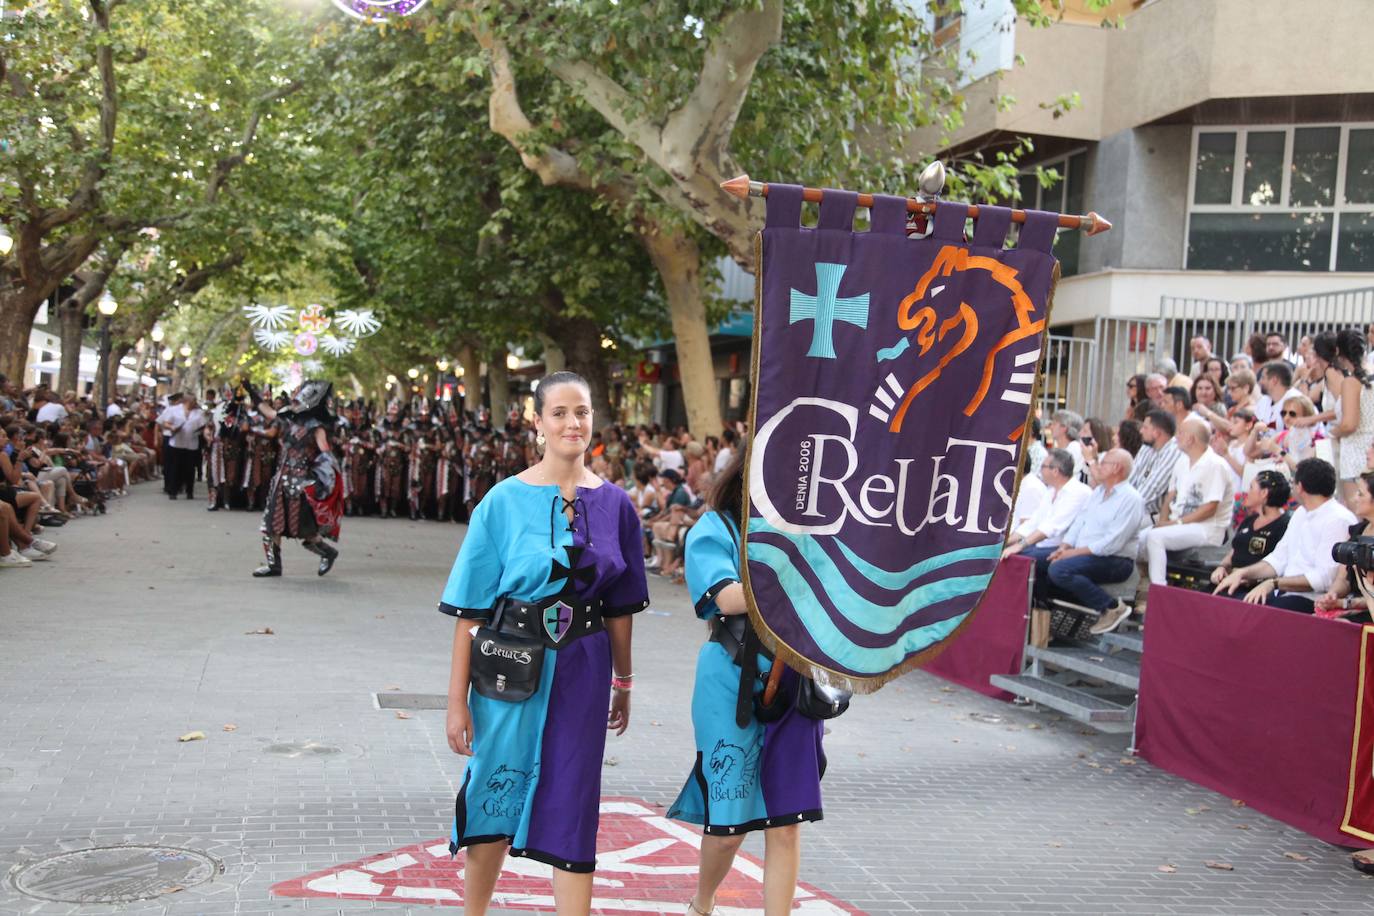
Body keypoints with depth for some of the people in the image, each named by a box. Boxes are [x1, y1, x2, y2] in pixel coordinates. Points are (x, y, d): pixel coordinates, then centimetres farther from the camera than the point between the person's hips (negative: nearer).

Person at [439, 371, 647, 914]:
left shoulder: (613, 504, 3)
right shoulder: (505, 500, -5)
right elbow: (471, 609, -6)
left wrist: (623, 682, 16)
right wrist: (458, 700, -9)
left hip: (581, 670, 1)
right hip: (509, 667, -1)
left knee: (572, 808, 6)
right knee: (494, 797, 11)